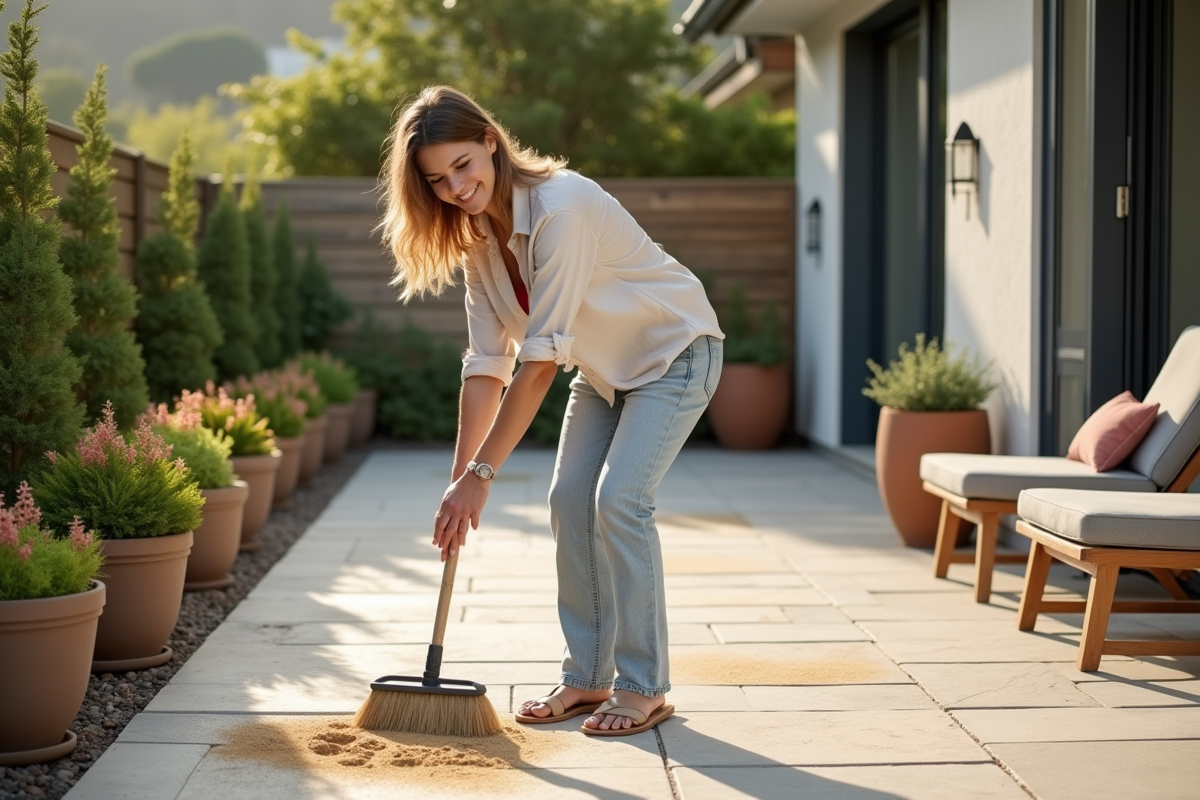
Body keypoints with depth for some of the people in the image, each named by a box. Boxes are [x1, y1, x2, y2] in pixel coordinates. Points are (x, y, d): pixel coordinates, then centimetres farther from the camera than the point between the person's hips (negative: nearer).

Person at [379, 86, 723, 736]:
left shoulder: (560, 208, -33)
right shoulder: (478, 232, -7)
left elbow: (541, 359, -35)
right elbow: (487, 362, -7)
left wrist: (481, 474, -34)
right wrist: (459, 476, -12)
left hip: (673, 350, -8)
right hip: (605, 364, 8)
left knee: (619, 499, -18)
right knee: (570, 500, 0)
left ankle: (645, 688, -6)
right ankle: (588, 677, 11)